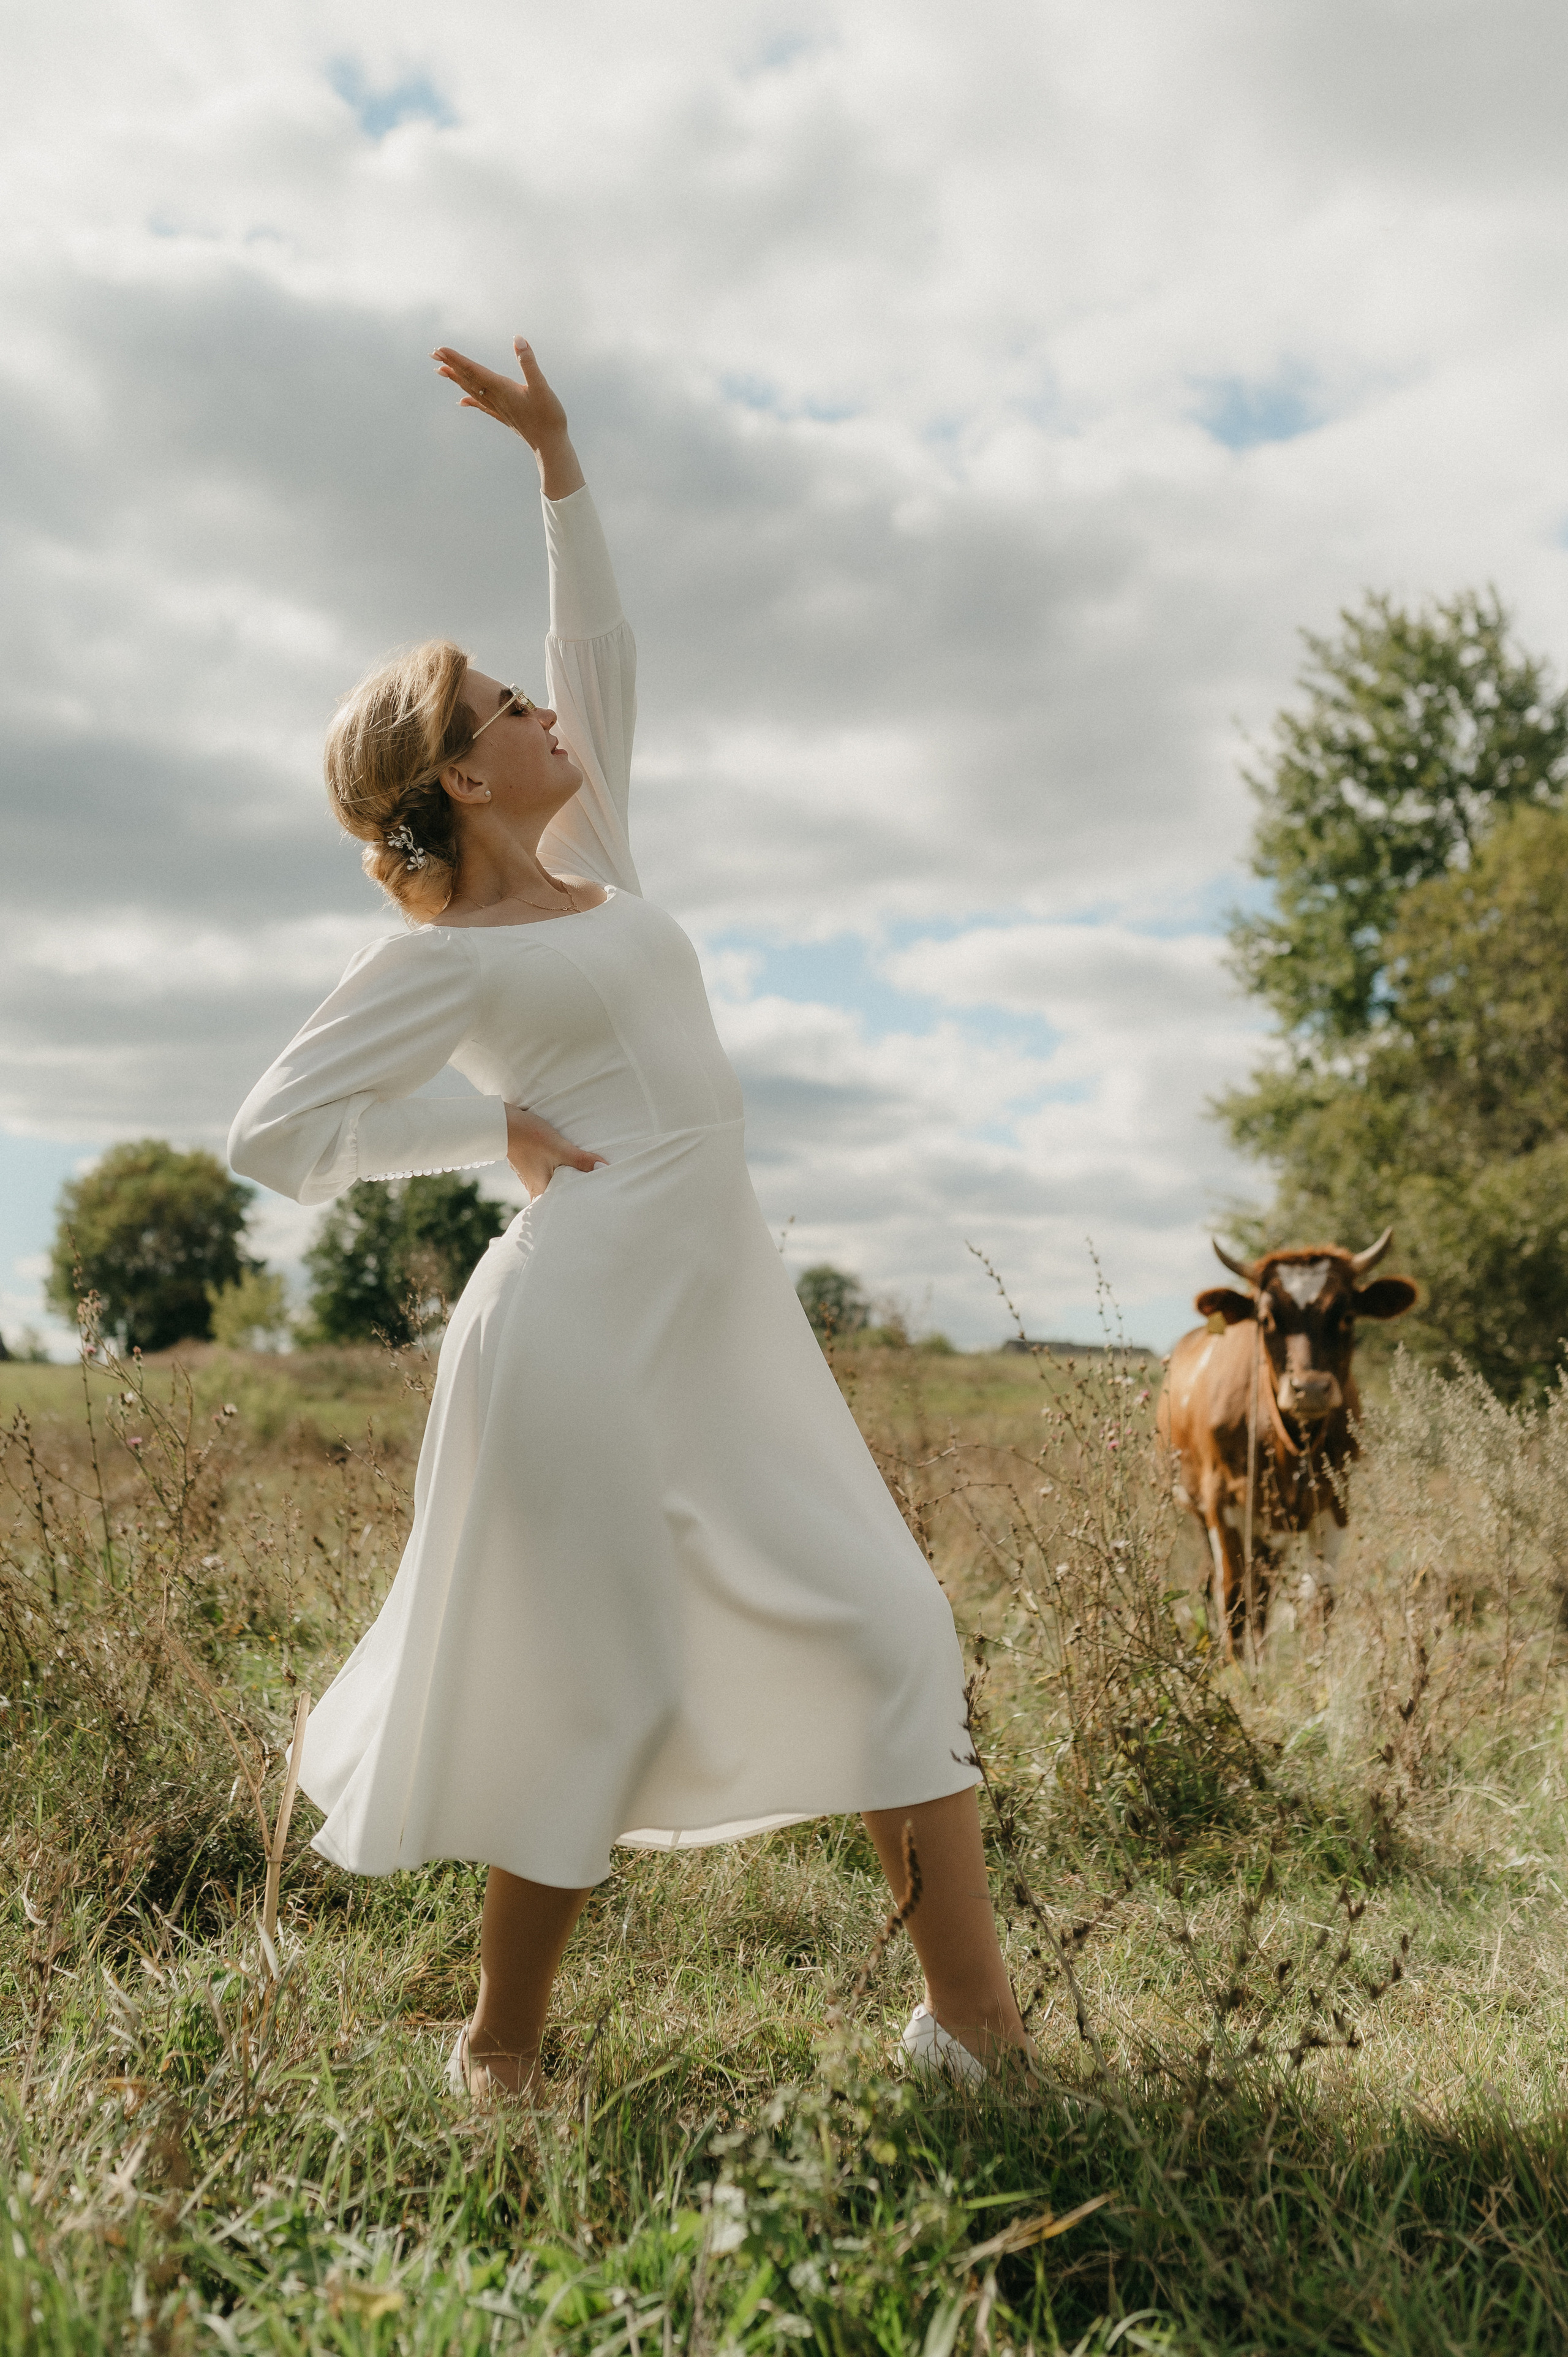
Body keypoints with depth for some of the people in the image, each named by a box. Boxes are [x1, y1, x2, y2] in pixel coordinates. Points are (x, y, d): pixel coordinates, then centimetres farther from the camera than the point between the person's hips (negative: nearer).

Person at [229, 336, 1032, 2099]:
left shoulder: (585, 866, 17)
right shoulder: (443, 958, -2)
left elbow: (603, 660, 26)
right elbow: (273, 1132, -5)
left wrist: (557, 461, 24)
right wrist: (503, 1135, -3)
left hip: (726, 1321, 8)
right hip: (591, 1324, -8)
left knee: (883, 1631, 3)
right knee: (605, 1700, 0)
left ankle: (973, 2015, 10)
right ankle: (497, 2056, 20)